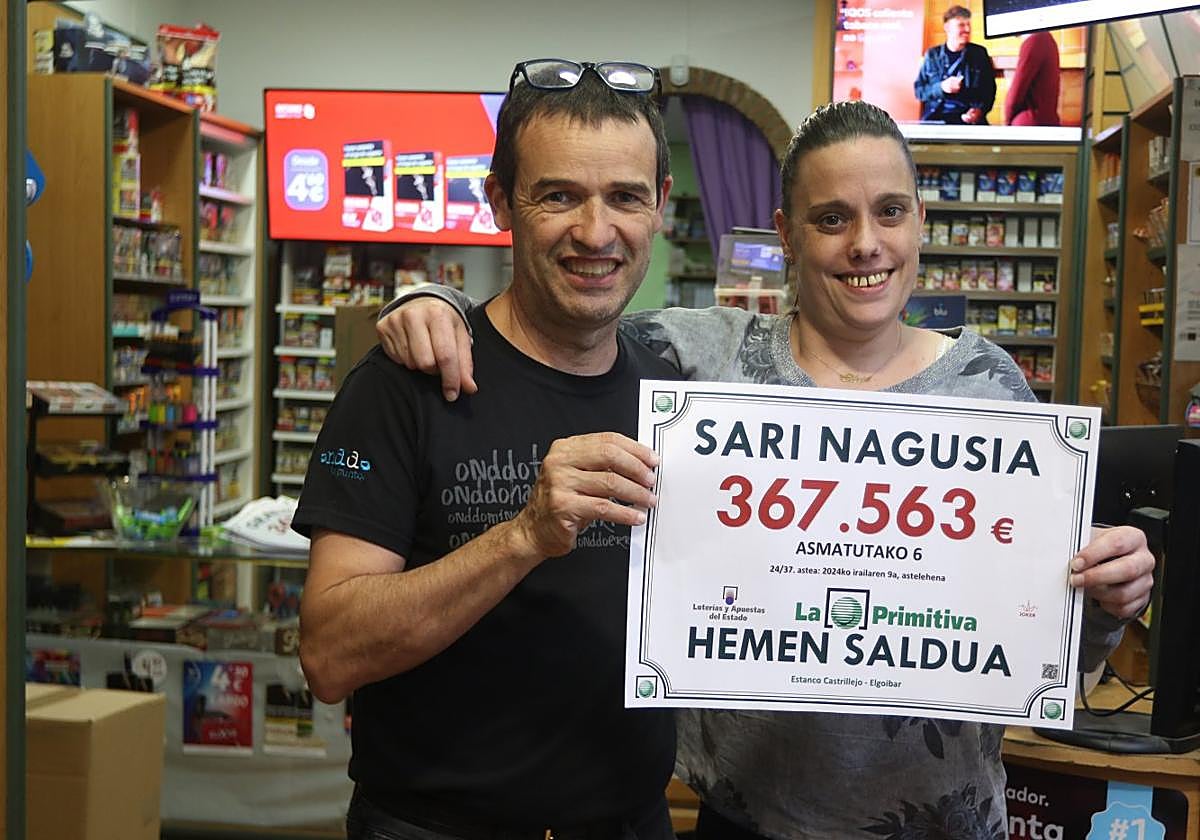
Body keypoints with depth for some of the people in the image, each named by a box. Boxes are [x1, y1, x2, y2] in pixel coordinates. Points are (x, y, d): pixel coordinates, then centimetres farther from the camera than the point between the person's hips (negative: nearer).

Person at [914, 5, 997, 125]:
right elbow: (919, 90, 10)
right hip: (936, 117, 0)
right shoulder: (932, 55, 12)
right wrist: (941, 88, -9)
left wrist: (980, 110, -9)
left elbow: (990, 89, 11)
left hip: (969, 118, 0)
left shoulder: (979, 53, 12)